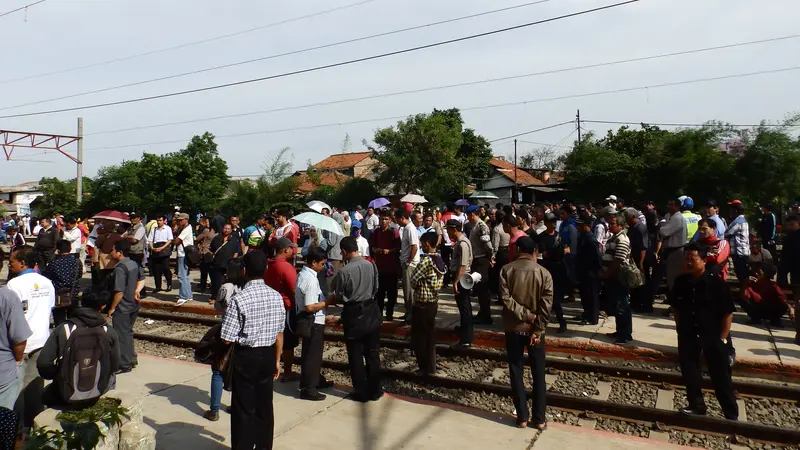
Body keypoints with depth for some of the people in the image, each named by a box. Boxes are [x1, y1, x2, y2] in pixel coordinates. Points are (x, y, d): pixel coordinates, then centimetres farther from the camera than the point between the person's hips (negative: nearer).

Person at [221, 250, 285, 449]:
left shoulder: (239, 299, -19)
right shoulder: (276, 296, -3)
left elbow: (228, 338, -17)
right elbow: (279, 334, 4)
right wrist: (277, 360, 15)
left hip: (246, 357, -5)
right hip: (268, 355, 5)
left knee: (244, 409, 8)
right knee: (265, 406, 18)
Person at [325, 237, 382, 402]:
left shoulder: (344, 271, -19)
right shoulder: (371, 266, -6)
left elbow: (338, 297, -8)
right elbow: (375, 288, 5)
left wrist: (327, 301, 13)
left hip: (353, 314, -4)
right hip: (371, 311, 4)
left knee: (355, 355, 10)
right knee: (373, 352, 13)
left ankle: (361, 393, 19)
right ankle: (374, 390, 22)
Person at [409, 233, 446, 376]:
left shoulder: (426, 260, -20)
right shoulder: (440, 260, 6)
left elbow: (413, 278, -17)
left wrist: (417, 286, 3)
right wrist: (422, 285, 5)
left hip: (422, 304, -8)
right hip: (434, 303, 8)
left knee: (419, 337, 5)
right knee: (429, 335, 17)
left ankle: (425, 368, 13)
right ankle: (431, 367, 26)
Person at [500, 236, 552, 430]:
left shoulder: (506, 270, -5)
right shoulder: (544, 273, -5)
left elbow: (506, 299, -15)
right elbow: (546, 306, -11)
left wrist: (526, 315, -11)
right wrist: (537, 329, -9)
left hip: (513, 328, 0)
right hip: (534, 330, 0)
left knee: (516, 373, 9)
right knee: (538, 374, 11)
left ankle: (522, 417, 14)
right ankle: (539, 418, 16)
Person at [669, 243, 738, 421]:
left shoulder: (717, 283, -14)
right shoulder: (680, 282, -3)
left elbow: (728, 313, -10)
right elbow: (676, 308, 10)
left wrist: (722, 339, -11)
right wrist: (680, 329, 6)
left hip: (712, 336, -4)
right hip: (688, 336, 4)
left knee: (720, 375, 4)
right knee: (689, 372, 11)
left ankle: (732, 413, 19)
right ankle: (697, 406, 28)